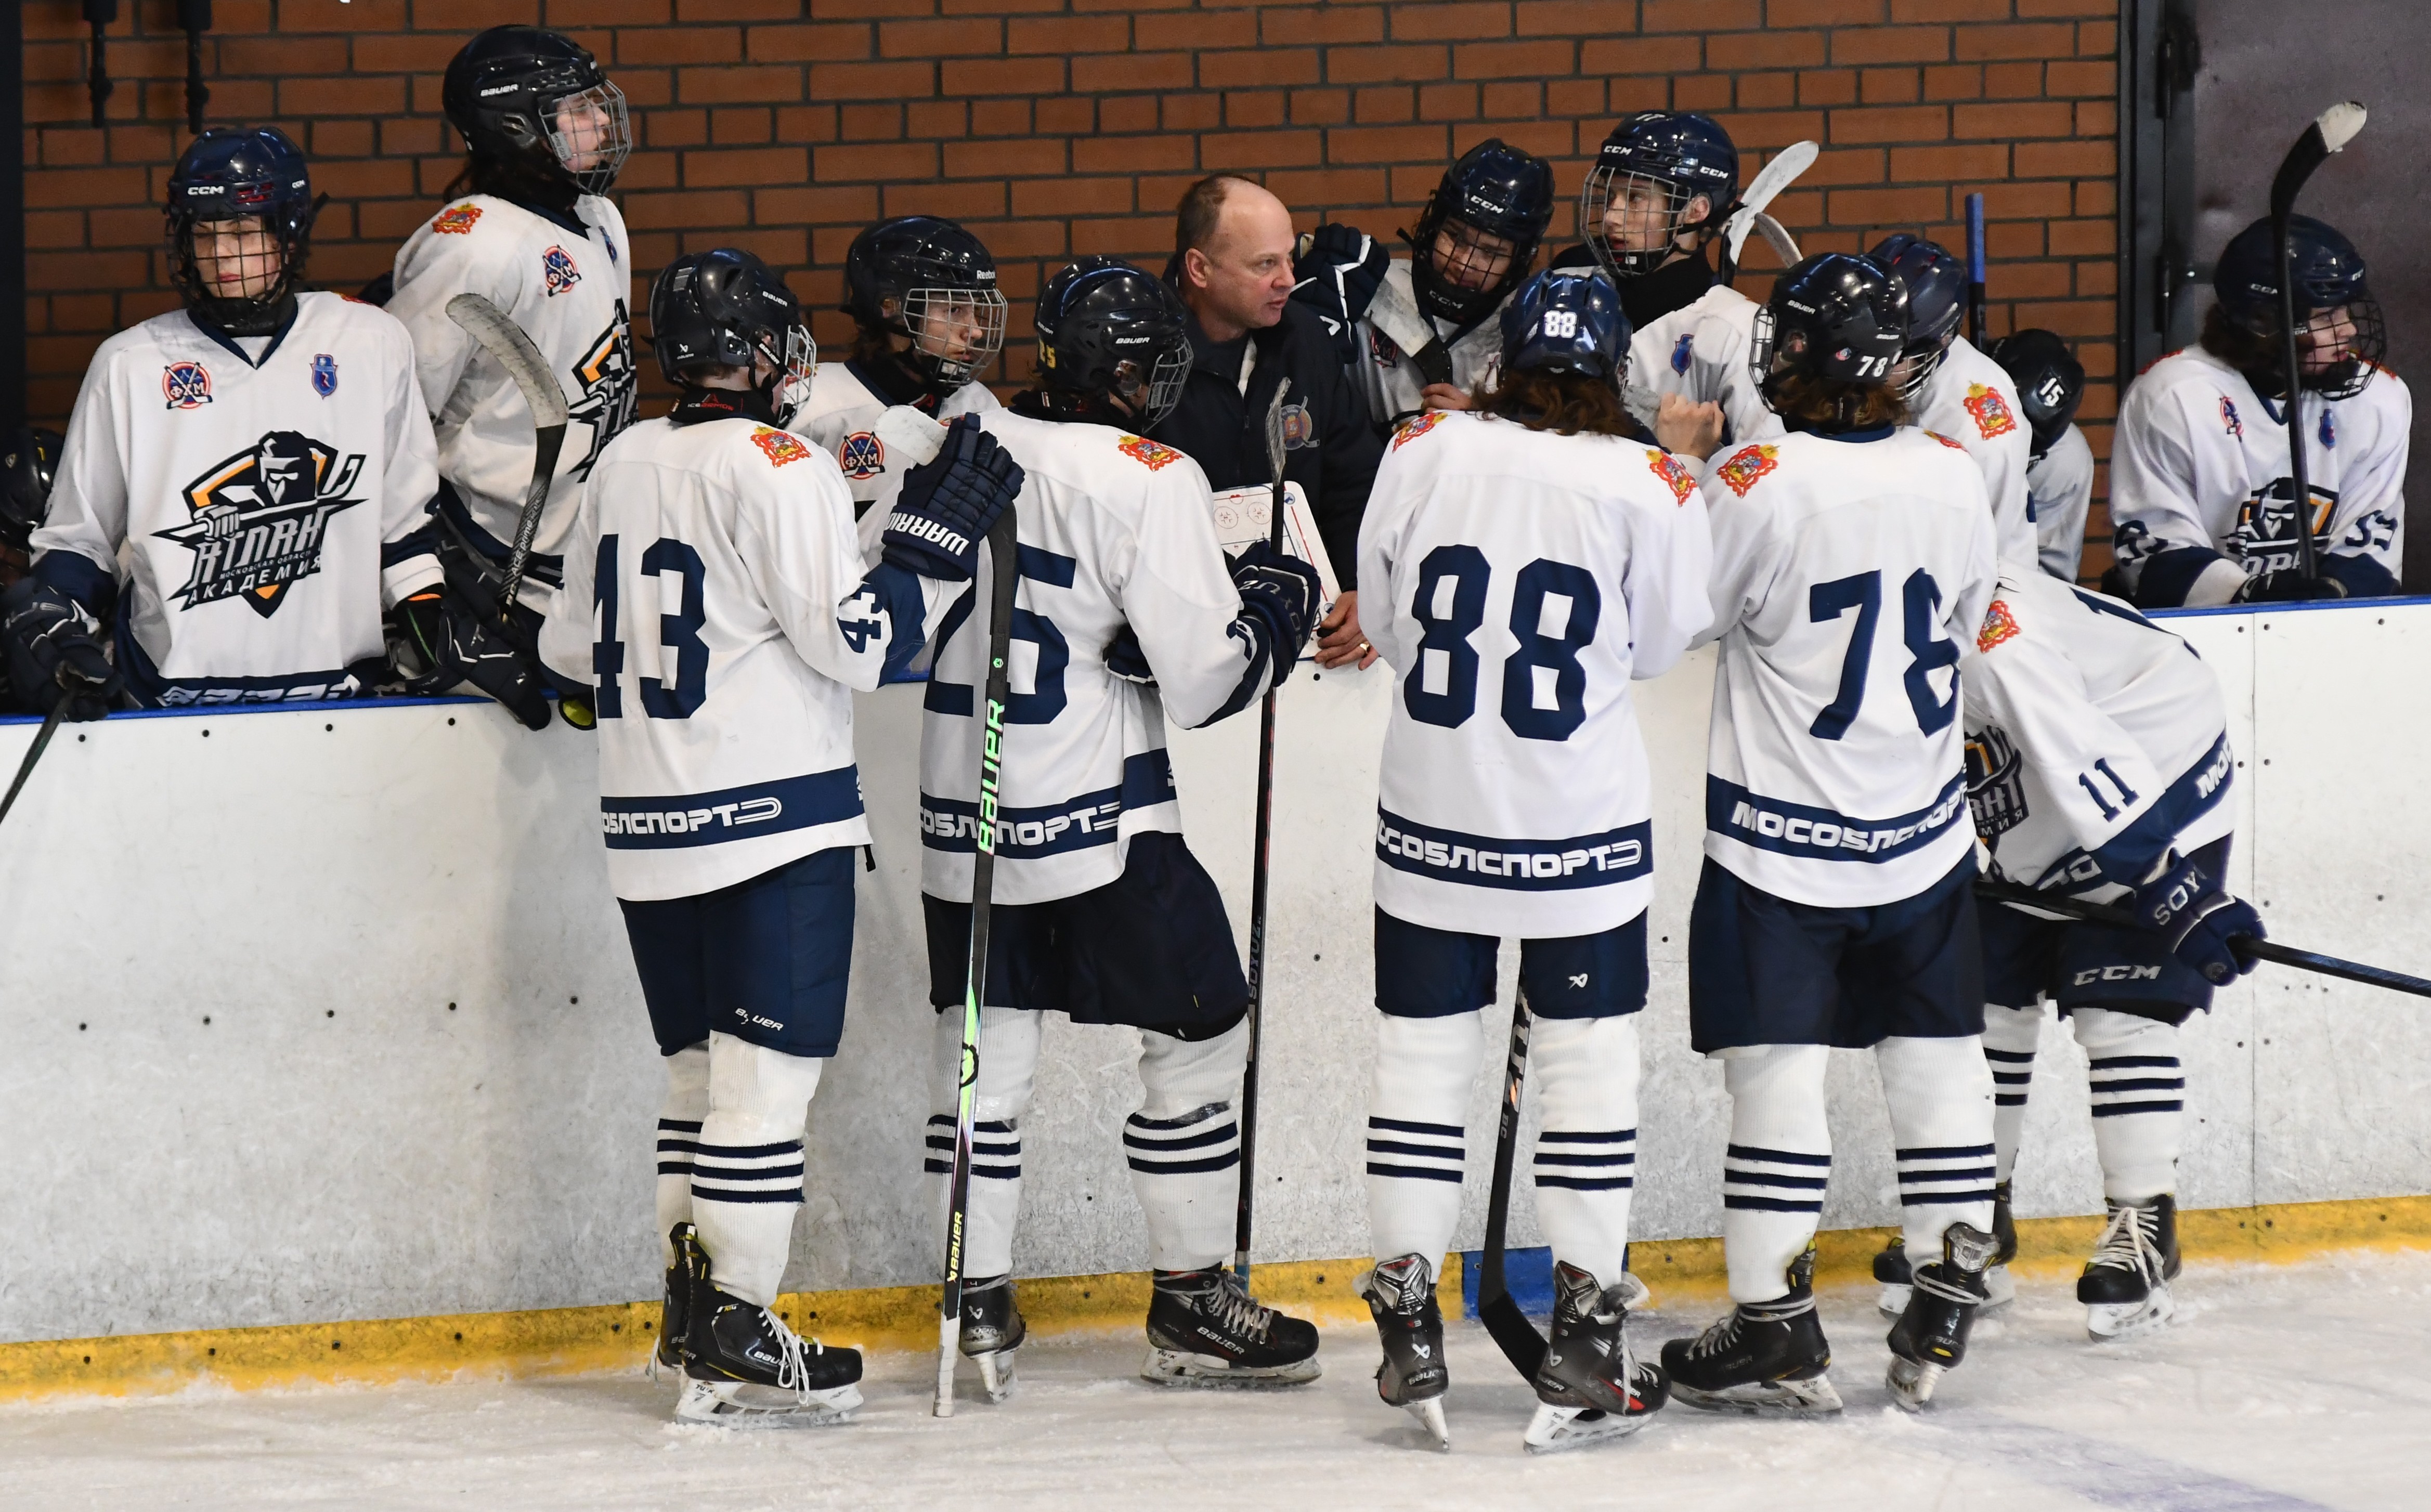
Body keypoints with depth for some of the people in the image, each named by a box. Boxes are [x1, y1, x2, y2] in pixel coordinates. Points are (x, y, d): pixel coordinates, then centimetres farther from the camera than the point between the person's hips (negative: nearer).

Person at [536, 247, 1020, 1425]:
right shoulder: (780, 469, -12)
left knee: (703, 1068, 16)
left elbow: (573, 645, 19)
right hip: (772, 819, -8)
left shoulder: (620, 466, 11)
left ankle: (692, 1307, 18)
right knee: (768, 1071, -6)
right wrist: (932, 539, -8)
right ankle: (733, 1343, -8)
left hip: (648, 828, 8)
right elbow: (857, 642, -16)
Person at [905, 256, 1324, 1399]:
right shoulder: (1150, 483, -15)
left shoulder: (959, 449, 0)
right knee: (1196, 1035, 9)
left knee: (984, 1048, 13)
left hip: (962, 819, 5)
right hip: (1099, 826, -5)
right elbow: (1205, 678, -15)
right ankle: (1191, 1304, 13)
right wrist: (1277, 604, 3)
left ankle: (980, 1303, 13)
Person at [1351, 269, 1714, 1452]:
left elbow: (1383, 621, 3)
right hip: (1581, 817, -2)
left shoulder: (1425, 454, -7)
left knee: (1423, 1051, 11)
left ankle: (1408, 1333, 13)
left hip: (1431, 812, 2)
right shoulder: (1648, 487, -12)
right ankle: (1583, 1349, 7)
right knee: (1588, 1060, 7)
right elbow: (1663, 640, 0)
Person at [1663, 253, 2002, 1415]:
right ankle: (1945, 1314, 17)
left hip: (1781, 839, -5)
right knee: (1936, 1060, 13)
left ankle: (1777, 1332, 1)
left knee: (1776, 1073, 0)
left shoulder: (1759, 484, -19)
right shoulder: (1953, 478, -2)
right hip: (1922, 831, 5)